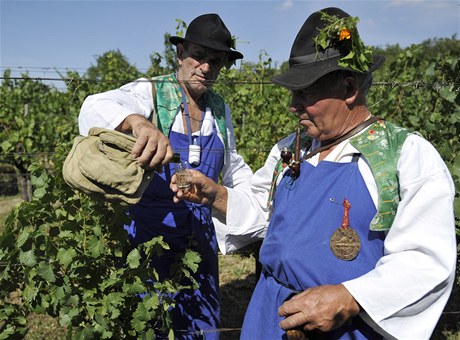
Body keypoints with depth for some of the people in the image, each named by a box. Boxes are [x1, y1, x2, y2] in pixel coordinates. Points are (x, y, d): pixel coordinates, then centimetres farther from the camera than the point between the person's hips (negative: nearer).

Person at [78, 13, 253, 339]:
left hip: (200, 237, 5)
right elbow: (95, 109, -33)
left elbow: (234, 166, 18)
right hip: (148, 232, -4)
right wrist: (138, 122, -53)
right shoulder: (149, 92, -12)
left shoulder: (220, 108, 4)